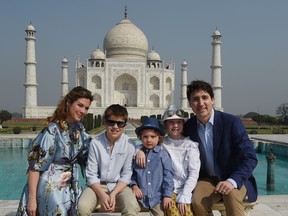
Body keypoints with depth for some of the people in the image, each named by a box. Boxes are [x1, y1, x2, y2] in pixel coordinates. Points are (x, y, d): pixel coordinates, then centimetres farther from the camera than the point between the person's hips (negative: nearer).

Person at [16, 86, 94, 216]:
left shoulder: (79, 128, 3)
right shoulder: (53, 130, -18)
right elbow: (35, 165, -18)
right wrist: (32, 199, -18)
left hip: (71, 187, 7)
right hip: (50, 188, -7)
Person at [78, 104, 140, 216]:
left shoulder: (129, 144, -9)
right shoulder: (95, 142, -10)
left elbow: (126, 175, -5)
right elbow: (91, 175, -6)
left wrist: (113, 194, -17)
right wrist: (102, 195, -19)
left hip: (119, 186, 0)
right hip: (97, 185, 1)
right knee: (82, 207, -27)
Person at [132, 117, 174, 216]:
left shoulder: (163, 154, -4)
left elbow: (168, 175, -5)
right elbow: (133, 173, 11)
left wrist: (167, 195, -8)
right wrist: (134, 185, -6)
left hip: (158, 197, -2)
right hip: (141, 197, 2)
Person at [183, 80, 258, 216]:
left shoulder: (231, 122, -14)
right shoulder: (188, 127, -2)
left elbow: (250, 158, -16)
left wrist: (232, 181, -30)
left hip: (235, 180, -3)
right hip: (208, 180, 3)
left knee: (231, 194, -35)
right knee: (198, 201, -27)